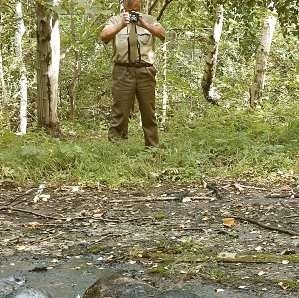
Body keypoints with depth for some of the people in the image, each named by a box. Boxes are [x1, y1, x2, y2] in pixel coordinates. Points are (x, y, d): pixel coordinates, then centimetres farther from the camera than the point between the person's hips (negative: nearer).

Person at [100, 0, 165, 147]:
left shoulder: (149, 20, 14)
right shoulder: (115, 20, 11)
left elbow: (162, 34, -4)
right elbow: (104, 36, -7)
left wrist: (144, 25, -20)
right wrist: (121, 26, -23)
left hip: (146, 72, 2)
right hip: (123, 70, -1)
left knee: (149, 113, 6)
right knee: (120, 113, -5)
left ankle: (153, 147, 13)